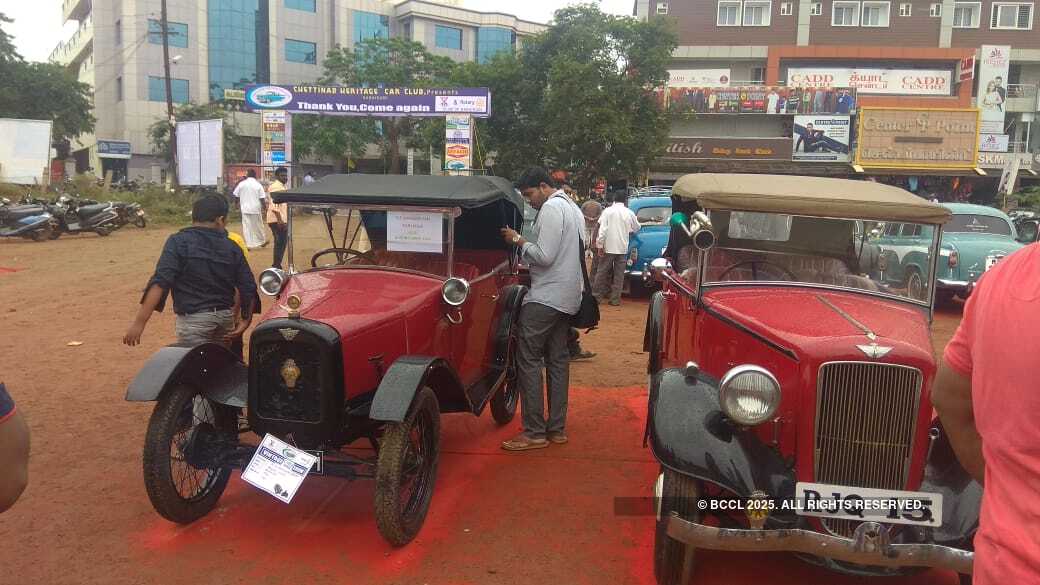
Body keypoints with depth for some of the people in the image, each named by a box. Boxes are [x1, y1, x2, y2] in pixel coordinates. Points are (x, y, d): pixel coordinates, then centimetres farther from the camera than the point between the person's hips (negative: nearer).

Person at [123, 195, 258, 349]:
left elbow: (160, 282, -15)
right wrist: (246, 320, 14)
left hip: (194, 318, -4)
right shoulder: (232, 247, 5)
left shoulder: (178, 242, -5)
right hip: (226, 317, 5)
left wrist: (139, 323, -17)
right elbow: (248, 288, 3)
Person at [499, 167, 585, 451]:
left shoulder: (551, 207, -12)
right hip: (568, 297, 10)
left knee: (528, 359, -6)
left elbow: (544, 256, -20)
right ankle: (556, 428, 16)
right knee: (558, 360, 11)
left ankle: (535, 432, -4)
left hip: (546, 297, -10)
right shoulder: (572, 207, 19)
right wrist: (526, 259, 18)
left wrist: (518, 240, -6)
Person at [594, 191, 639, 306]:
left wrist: (599, 245, -9)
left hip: (608, 247, -1)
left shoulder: (608, 211, -5)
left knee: (602, 272, 9)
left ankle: (596, 296, 12)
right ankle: (615, 299, 8)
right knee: (619, 274, 7)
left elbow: (602, 229, -11)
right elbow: (636, 228, 17)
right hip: (623, 248, 1)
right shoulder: (629, 213, 3)